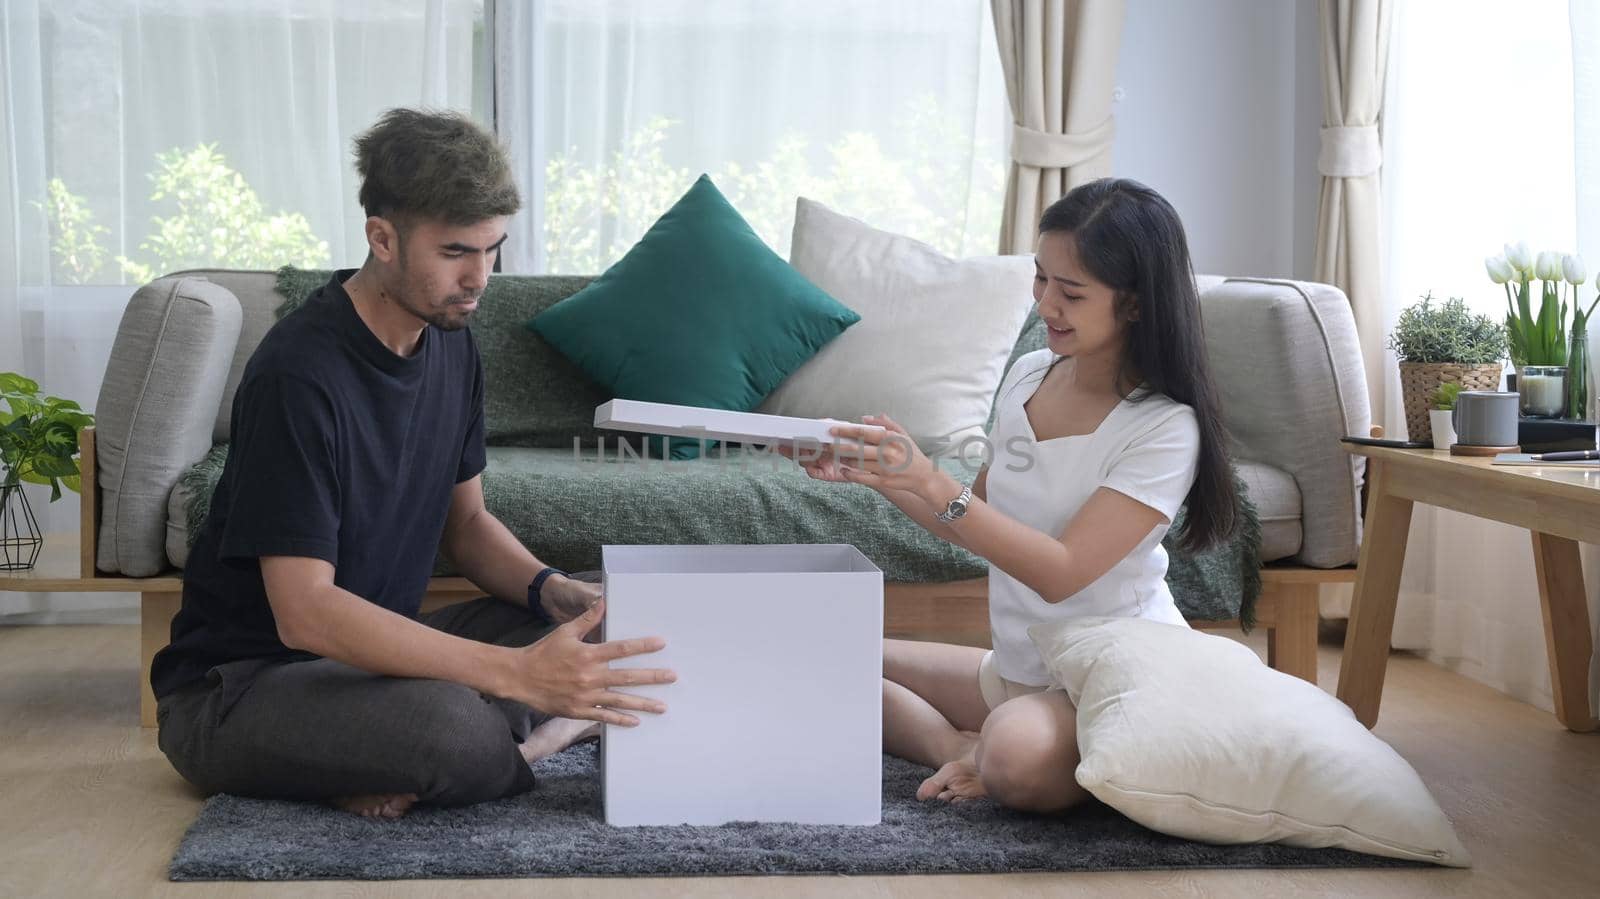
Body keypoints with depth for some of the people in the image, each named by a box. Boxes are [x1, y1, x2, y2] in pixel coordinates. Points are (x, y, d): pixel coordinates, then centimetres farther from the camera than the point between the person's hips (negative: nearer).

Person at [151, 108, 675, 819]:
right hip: (241, 679, -9)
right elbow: (304, 611, -29)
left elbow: (466, 521, 14)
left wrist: (549, 590, -9)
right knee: (448, 722, -38)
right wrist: (515, 672, -35)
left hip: (373, 648, 9)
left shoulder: (450, 344, 4)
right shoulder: (301, 374, -23)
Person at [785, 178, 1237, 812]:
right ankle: (963, 749, -12)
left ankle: (982, 759, -8)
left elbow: (1061, 573, -24)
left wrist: (928, 482, -29)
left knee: (1019, 763, -40)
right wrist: (874, 474, 0)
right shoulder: (1028, 376, 4)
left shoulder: (1165, 426, -18)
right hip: (1017, 667, 8)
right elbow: (976, 521, 15)